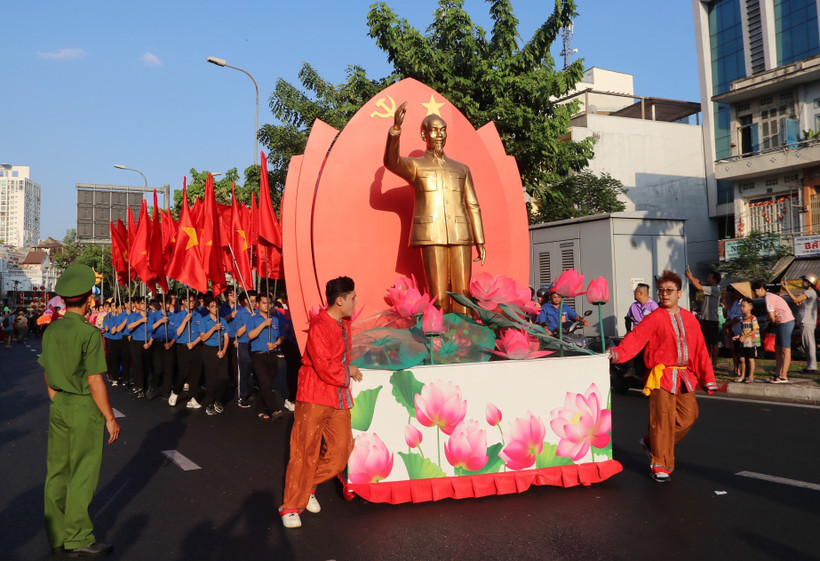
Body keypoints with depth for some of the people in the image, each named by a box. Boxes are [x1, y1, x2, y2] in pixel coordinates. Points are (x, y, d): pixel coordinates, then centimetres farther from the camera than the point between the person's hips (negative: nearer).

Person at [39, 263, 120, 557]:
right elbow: (95, 382, -18)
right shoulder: (89, 333, -18)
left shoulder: (51, 330, 4)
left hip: (58, 406, 7)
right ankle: (79, 538, 13)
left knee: (57, 471, 14)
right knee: (82, 474, 4)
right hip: (84, 407, -7)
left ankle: (57, 536, 27)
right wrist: (110, 417, -11)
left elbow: (48, 375, 11)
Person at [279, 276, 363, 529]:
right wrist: (348, 372, -6)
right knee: (305, 451, -3)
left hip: (339, 397, 8)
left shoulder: (344, 324, 11)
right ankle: (291, 508, 9)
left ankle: (307, 487, 26)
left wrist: (347, 372, 11)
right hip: (315, 397, -8)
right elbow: (325, 369, -21)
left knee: (341, 451, 4)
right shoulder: (319, 326, -16)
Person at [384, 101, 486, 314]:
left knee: (462, 292, -2)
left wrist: (480, 242, 14)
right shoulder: (415, 165, 12)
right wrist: (396, 127, -23)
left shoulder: (461, 169, 22)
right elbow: (391, 161, -10)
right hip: (431, 235, -3)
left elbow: (473, 206, 20)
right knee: (438, 294, -7)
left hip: (460, 236, 3)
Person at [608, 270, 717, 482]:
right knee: (663, 419, -5)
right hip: (662, 376, -5)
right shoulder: (654, 318, -4)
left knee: (689, 415, 5)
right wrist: (616, 353, -35)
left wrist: (708, 379, 14)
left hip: (684, 376, 5)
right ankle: (660, 465, 7)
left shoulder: (689, 319, 11)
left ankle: (652, 442, 25)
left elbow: (700, 350, 15)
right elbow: (636, 338, -17)